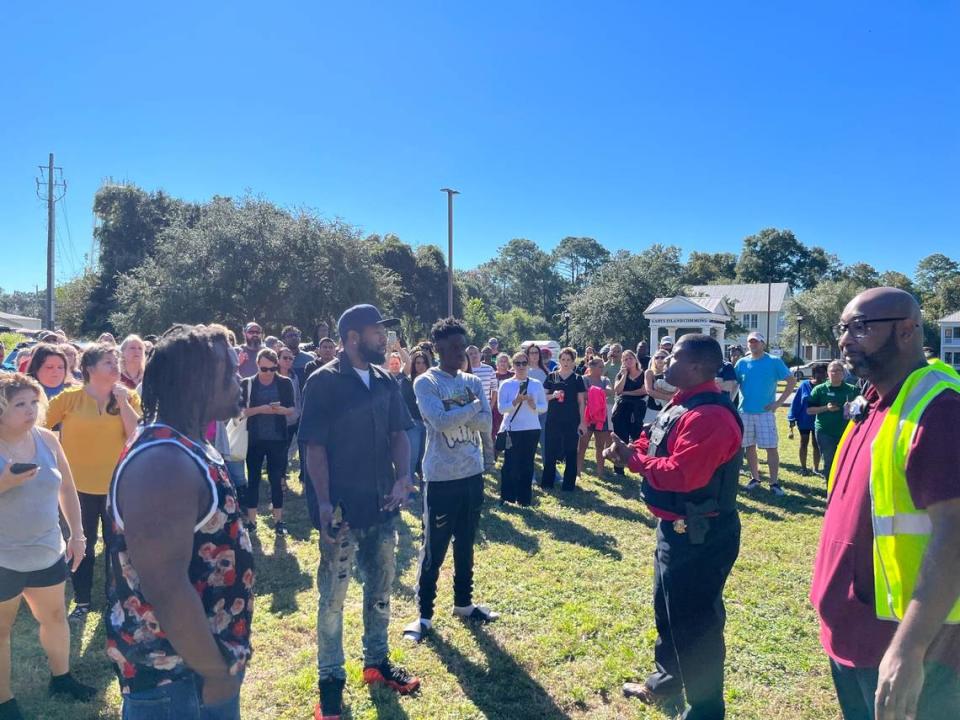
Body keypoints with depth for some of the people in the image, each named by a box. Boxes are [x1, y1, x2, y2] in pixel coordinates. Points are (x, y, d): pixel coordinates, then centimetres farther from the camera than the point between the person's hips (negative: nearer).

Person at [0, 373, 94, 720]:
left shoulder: (46, 439, -3)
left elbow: (67, 488, 7)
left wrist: (77, 534, 5)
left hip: (48, 552, 5)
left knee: (55, 616, 20)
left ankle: (61, 677, 40)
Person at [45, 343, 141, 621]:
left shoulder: (128, 397, -4)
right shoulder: (70, 397, -9)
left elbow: (136, 435, -14)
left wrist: (122, 402, -19)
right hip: (79, 484, -1)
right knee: (82, 544, 14)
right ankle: (82, 600, 31)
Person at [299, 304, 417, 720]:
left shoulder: (386, 383, 6)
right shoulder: (324, 382, -11)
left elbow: (398, 435, 9)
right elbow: (315, 447, -12)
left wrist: (403, 479, -7)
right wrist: (323, 502, -17)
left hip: (382, 506, 6)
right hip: (342, 508, -5)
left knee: (380, 590, 18)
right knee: (332, 598, 8)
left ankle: (376, 662, 36)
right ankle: (331, 679, 24)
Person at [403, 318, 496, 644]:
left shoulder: (474, 382, 7)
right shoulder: (425, 383, -9)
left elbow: (486, 424, -4)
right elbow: (439, 421, -24)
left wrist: (455, 414, -17)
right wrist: (471, 408, -10)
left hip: (472, 474, 6)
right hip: (440, 478, -5)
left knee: (466, 544, 18)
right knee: (433, 549, 4)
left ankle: (463, 603, 34)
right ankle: (424, 614, 18)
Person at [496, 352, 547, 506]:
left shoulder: (537, 384, 5)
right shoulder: (506, 384, -1)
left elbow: (544, 407, 4)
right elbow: (501, 408, -8)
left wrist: (534, 405, -16)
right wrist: (516, 401, -22)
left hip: (532, 429, 2)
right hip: (512, 429, -2)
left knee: (527, 464, 7)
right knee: (510, 464, 1)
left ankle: (524, 498, 17)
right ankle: (506, 495, 16)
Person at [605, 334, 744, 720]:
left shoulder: (709, 416, -26)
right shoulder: (683, 405, 9)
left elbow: (680, 474, -32)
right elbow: (658, 450, 13)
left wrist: (633, 459, -20)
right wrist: (630, 450, -6)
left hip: (700, 536, -11)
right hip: (677, 528, 11)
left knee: (695, 621, 3)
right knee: (667, 608, 25)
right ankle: (666, 681, 45)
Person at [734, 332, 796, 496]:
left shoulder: (774, 362, -3)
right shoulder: (742, 363, 6)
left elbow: (792, 381, -2)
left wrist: (778, 402, -7)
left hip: (765, 412, -3)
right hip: (745, 411, 3)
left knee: (771, 447, -4)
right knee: (749, 447, 10)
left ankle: (774, 483, 3)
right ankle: (755, 478, 23)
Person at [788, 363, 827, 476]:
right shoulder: (804, 385, -8)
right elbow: (796, 402, -5)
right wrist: (792, 418, -6)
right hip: (804, 420, 0)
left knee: (817, 445, 10)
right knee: (804, 443, 11)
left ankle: (816, 469, 22)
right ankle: (803, 467, 23)